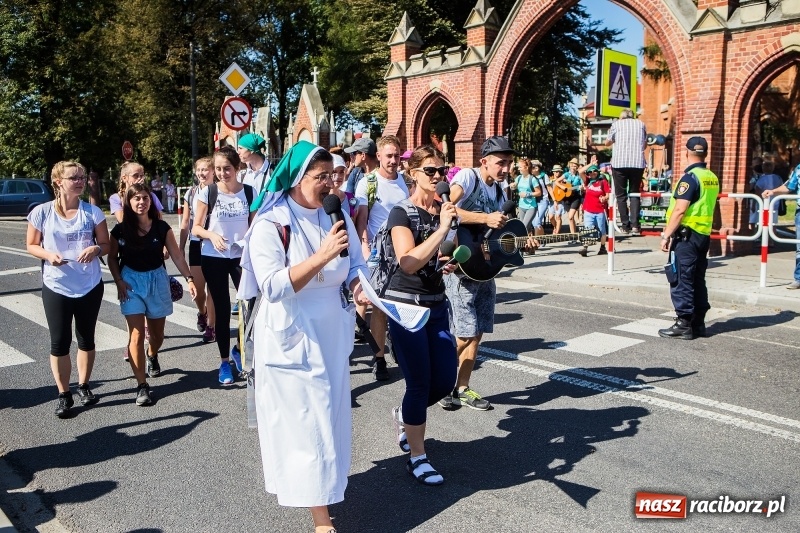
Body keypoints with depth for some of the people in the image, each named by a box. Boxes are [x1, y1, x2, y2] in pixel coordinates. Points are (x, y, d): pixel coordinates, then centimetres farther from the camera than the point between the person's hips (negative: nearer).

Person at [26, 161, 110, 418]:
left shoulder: (93, 212, -4)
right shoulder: (41, 212, -6)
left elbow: (106, 245, 1)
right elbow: (31, 246, 2)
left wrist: (96, 249, -21)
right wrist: (48, 254, -19)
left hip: (90, 286, 1)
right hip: (56, 287, -1)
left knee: (86, 339, 13)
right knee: (59, 342, 3)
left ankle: (83, 386, 31)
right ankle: (63, 394, 19)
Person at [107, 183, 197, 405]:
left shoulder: (161, 227, -5)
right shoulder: (120, 230, -5)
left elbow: (176, 255, -3)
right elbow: (112, 257, 5)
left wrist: (189, 279, -10)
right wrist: (119, 281, -7)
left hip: (157, 280, 1)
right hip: (131, 281, -1)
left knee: (157, 333, 13)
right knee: (136, 333, -8)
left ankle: (152, 356, 49)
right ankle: (142, 386, -4)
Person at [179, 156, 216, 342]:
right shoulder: (191, 193, 7)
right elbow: (185, 222, 11)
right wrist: (180, 247, 9)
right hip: (196, 243, 4)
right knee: (197, 287, 7)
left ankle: (210, 326, 12)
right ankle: (202, 313, 38)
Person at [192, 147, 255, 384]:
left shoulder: (249, 192, -1)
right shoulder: (207, 193, -5)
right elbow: (196, 228, -1)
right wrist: (212, 235, -21)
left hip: (242, 256, 1)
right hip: (213, 258, -1)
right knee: (222, 309, 6)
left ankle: (239, 350, 22)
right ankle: (224, 361, 22)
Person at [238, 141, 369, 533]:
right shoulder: (270, 225, -16)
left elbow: (355, 264, 5)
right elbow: (273, 287, -25)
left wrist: (358, 286, -18)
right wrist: (322, 256, -31)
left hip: (332, 333, 6)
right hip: (293, 339, -6)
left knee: (330, 417, 18)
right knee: (308, 423, -1)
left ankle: (323, 486, 42)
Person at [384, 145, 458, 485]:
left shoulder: (443, 210, 8)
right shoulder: (402, 213, -12)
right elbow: (408, 262, -26)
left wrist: (449, 263, 2)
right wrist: (442, 229, -27)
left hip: (437, 304, 7)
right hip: (406, 305, -7)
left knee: (445, 380, 8)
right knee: (420, 382, -1)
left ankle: (404, 415, 37)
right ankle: (417, 457, 17)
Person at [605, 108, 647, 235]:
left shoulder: (616, 123, 10)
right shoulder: (641, 124, 16)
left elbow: (607, 142, 18)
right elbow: (645, 144, 22)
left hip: (619, 163, -2)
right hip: (638, 163, 2)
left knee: (621, 195, 6)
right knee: (635, 193, 10)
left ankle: (625, 225, 2)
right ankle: (635, 225, -2)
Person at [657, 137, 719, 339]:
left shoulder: (690, 177, -15)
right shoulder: (712, 178, 10)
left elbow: (680, 210, -20)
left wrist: (666, 235, -16)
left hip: (686, 235, -8)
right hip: (704, 235, 8)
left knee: (681, 281, -3)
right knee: (697, 280, 14)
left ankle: (684, 324, 0)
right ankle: (698, 323, 19)